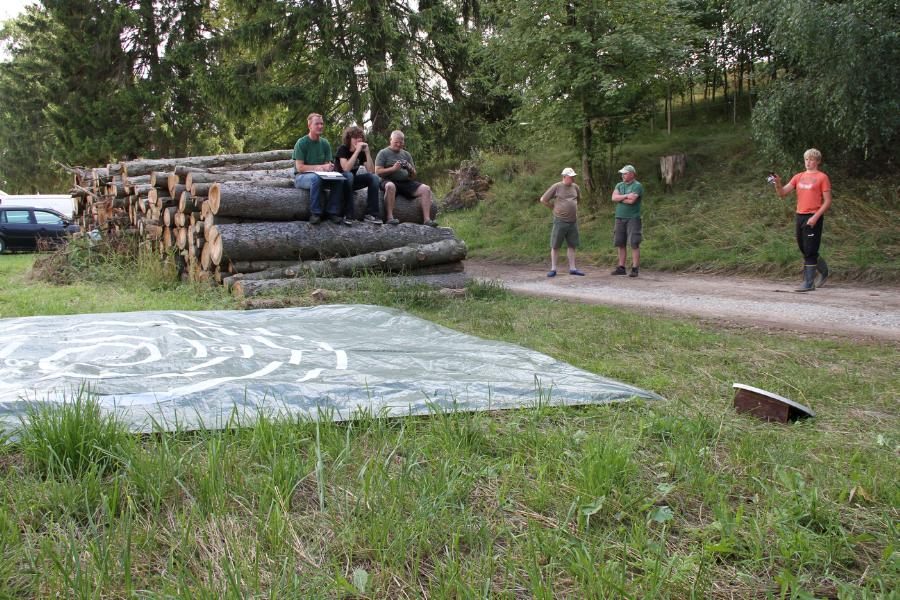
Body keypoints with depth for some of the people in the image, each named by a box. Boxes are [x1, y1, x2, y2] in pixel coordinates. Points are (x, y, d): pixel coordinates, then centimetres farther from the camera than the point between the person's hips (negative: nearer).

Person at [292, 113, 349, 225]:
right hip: (301, 177, -5)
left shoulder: (325, 143, 6)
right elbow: (299, 167, -15)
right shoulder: (301, 143, -9)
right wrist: (320, 167, -20)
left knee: (340, 180, -22)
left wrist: (329, 167, -21)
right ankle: (315, 213, -31)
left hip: (321, 176, 5)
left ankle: (333, 212, -17)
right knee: (316, 178, -38)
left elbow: (329, 165, 5)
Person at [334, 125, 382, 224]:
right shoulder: (342, 149, -14)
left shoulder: (362, 151, 0)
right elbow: (346, 168, -31)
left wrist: (367, 152, -19)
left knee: (375, 178, -17)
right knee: (348, 175, -38)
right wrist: (357, 151, -30)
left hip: (352, 180, 5)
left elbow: (371, 171, -11)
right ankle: (348, 215, -37)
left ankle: (370, 215, -23)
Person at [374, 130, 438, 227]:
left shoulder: (406, 154, 20)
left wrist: (411, 170, -7)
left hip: (406, 182, 5)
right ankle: (389, 218, -39)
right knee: (390, 186, -40)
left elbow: (413, 176, 17)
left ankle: (427, 219, -22)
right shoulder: (383, 153, 7)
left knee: (426, 189, -17)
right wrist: (393, 169, -18)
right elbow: (377, 172, -5)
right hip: (390, 181, -5)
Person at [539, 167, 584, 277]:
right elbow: (543, 200, -2)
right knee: (555, 246, 0)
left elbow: (578, 199, 30)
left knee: (572, 245, 8)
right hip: (560, 221, -5)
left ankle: (572, 268, 14)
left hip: (573, 221, 5)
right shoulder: (556, 187, -6)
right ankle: (553, 269, 6)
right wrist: (554, 207, 4)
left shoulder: (575, 187, 9)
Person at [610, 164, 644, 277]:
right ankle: (621, 268, 12)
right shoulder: (619, 185, 15)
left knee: (634, 244, -7)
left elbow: (631, 201, -17)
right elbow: (614, 198, -1)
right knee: (620, 244, 6)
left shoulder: (637, 186, -4)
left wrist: (620, 198, -2)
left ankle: (634, 269, -7)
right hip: (620, 218, 6)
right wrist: (626, 196, -13)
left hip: (633, 218, -6)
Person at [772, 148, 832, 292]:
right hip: (799, 217, 6)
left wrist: (815, 217, -16)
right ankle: (823, 271, 35)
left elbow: (827, 202, -6)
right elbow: (782, 193, 6)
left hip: (813, 218, -6)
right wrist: (778, 183, -14)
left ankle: (808, 283, -2)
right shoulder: (798, 177, 13)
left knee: (810, 251, -6)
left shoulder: (822, 177, -2)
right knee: (805, 250, 14)